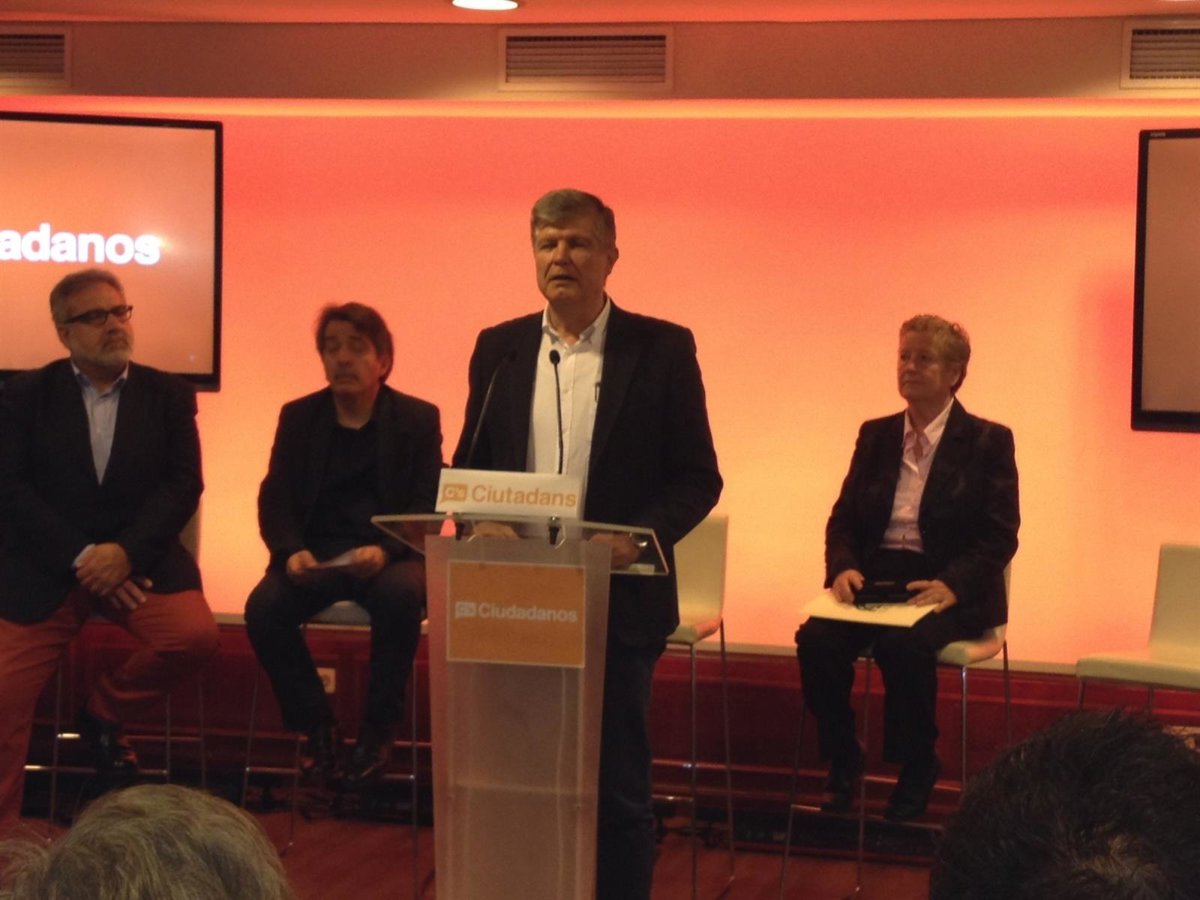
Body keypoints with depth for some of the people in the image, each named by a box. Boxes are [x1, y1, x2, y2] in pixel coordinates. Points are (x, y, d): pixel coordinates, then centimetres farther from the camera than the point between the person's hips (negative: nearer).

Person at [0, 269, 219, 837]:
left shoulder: (168, 394, 7)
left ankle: (103, 712, 3)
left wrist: (125, 552, -16)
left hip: (137, 558, 1)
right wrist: (81, 558, -15)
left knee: (196, 635, -25)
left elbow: (183, 484, -1)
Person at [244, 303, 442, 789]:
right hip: (313, 555, 2)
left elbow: (428, 507, -3)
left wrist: (384, 551, -23)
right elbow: (274, 498, 5)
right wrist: (292, 551, -18)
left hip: (387, 556, -2)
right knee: (263, 607, -28)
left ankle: (377, 731, -17)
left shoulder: (418, 419, 4)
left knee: (401, 595, -36)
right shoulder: (298, 417, 11)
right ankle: (317, 728, -9)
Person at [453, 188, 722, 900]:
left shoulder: (662, 349, -2)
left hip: (617, 600, -3)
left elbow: (698, 477, -2)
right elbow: (469, 467, 13)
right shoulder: (499, 349, 8)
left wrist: (639, 536, -18)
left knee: (618, 787, 5)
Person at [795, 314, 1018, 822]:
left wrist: (951, 585, -23)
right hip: (875, 578, 4)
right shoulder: (875, 436, 16)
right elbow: (843, 519, 13)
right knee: (815, 638, -26)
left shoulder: (988, 443, 2)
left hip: (951, 591, -4)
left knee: (904, 646, -35)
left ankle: (916, 773, -12)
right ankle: (842, 768, -8)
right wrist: (844, 568, -10)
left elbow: (1000, 536, -5)